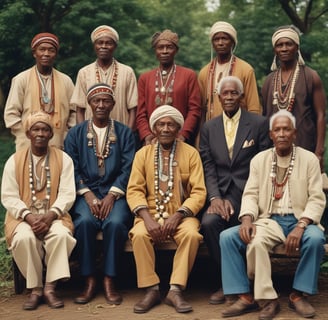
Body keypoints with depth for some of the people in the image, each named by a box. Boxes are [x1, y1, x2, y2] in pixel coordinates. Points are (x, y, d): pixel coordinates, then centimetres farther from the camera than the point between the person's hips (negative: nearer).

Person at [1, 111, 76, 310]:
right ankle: (35, 288, -16)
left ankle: (50, 287, -19)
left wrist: (50, 216, -20)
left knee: (61, 234, -32)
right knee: (24, 238, -33)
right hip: (24, 217, 0)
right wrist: (29, 216, -18)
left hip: (54, 216, 0)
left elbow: (67, 194, -3)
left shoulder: (63, 159, 5)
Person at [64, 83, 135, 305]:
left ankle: (109, 281, -19)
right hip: (86, 193, 1)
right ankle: (90, 282, -20)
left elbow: (127, 169, 0)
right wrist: (88, 196, -12)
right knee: (85, 222, -31)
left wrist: (111, 196, -14)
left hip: (115, 193, 0)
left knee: (115, 222, -31)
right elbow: (72, 170, 3)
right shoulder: (75, 134, 12)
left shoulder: (125, 133, 10)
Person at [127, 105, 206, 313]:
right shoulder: (143, 154, 9)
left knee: (191, 234, -32)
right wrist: (147, 218, -17)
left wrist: (177, 216, -18)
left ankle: (175, 290, -22)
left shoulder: (191, 153, 5)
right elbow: (134, 190, 1)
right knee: (139, 235, -30)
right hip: (151, 213, 1)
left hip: (181, 214, -1)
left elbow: (199, 192, -3)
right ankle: (152, 290, -17)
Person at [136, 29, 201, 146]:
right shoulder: (144, 78, 11)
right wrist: (146, 135, -7)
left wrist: (182, 135, -12)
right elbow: (141, 114, 9)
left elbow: (194, 110, -1)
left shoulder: (189, 75, 5)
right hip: (152, 142, 2)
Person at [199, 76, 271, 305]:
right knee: (208, 222, -27)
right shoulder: (209, 128, 14)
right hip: (222, 193, 3)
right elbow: (208, 168, 7)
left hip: (248, 191, -2)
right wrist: (215, 197, -10)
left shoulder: (259, 124, 4)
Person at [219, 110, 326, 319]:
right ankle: (246, 296, -20)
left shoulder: (309, 159, 3)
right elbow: (251, 194, 5)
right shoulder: (259, 160, 10)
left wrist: (301, 226, -20)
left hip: (299, 220, -2)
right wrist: (247, 218, -17)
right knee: (228, 237, -23)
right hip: (269, 220, 2)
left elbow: (317, 199, -4)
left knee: (315, 239, -36)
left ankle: (299, 295, -15)